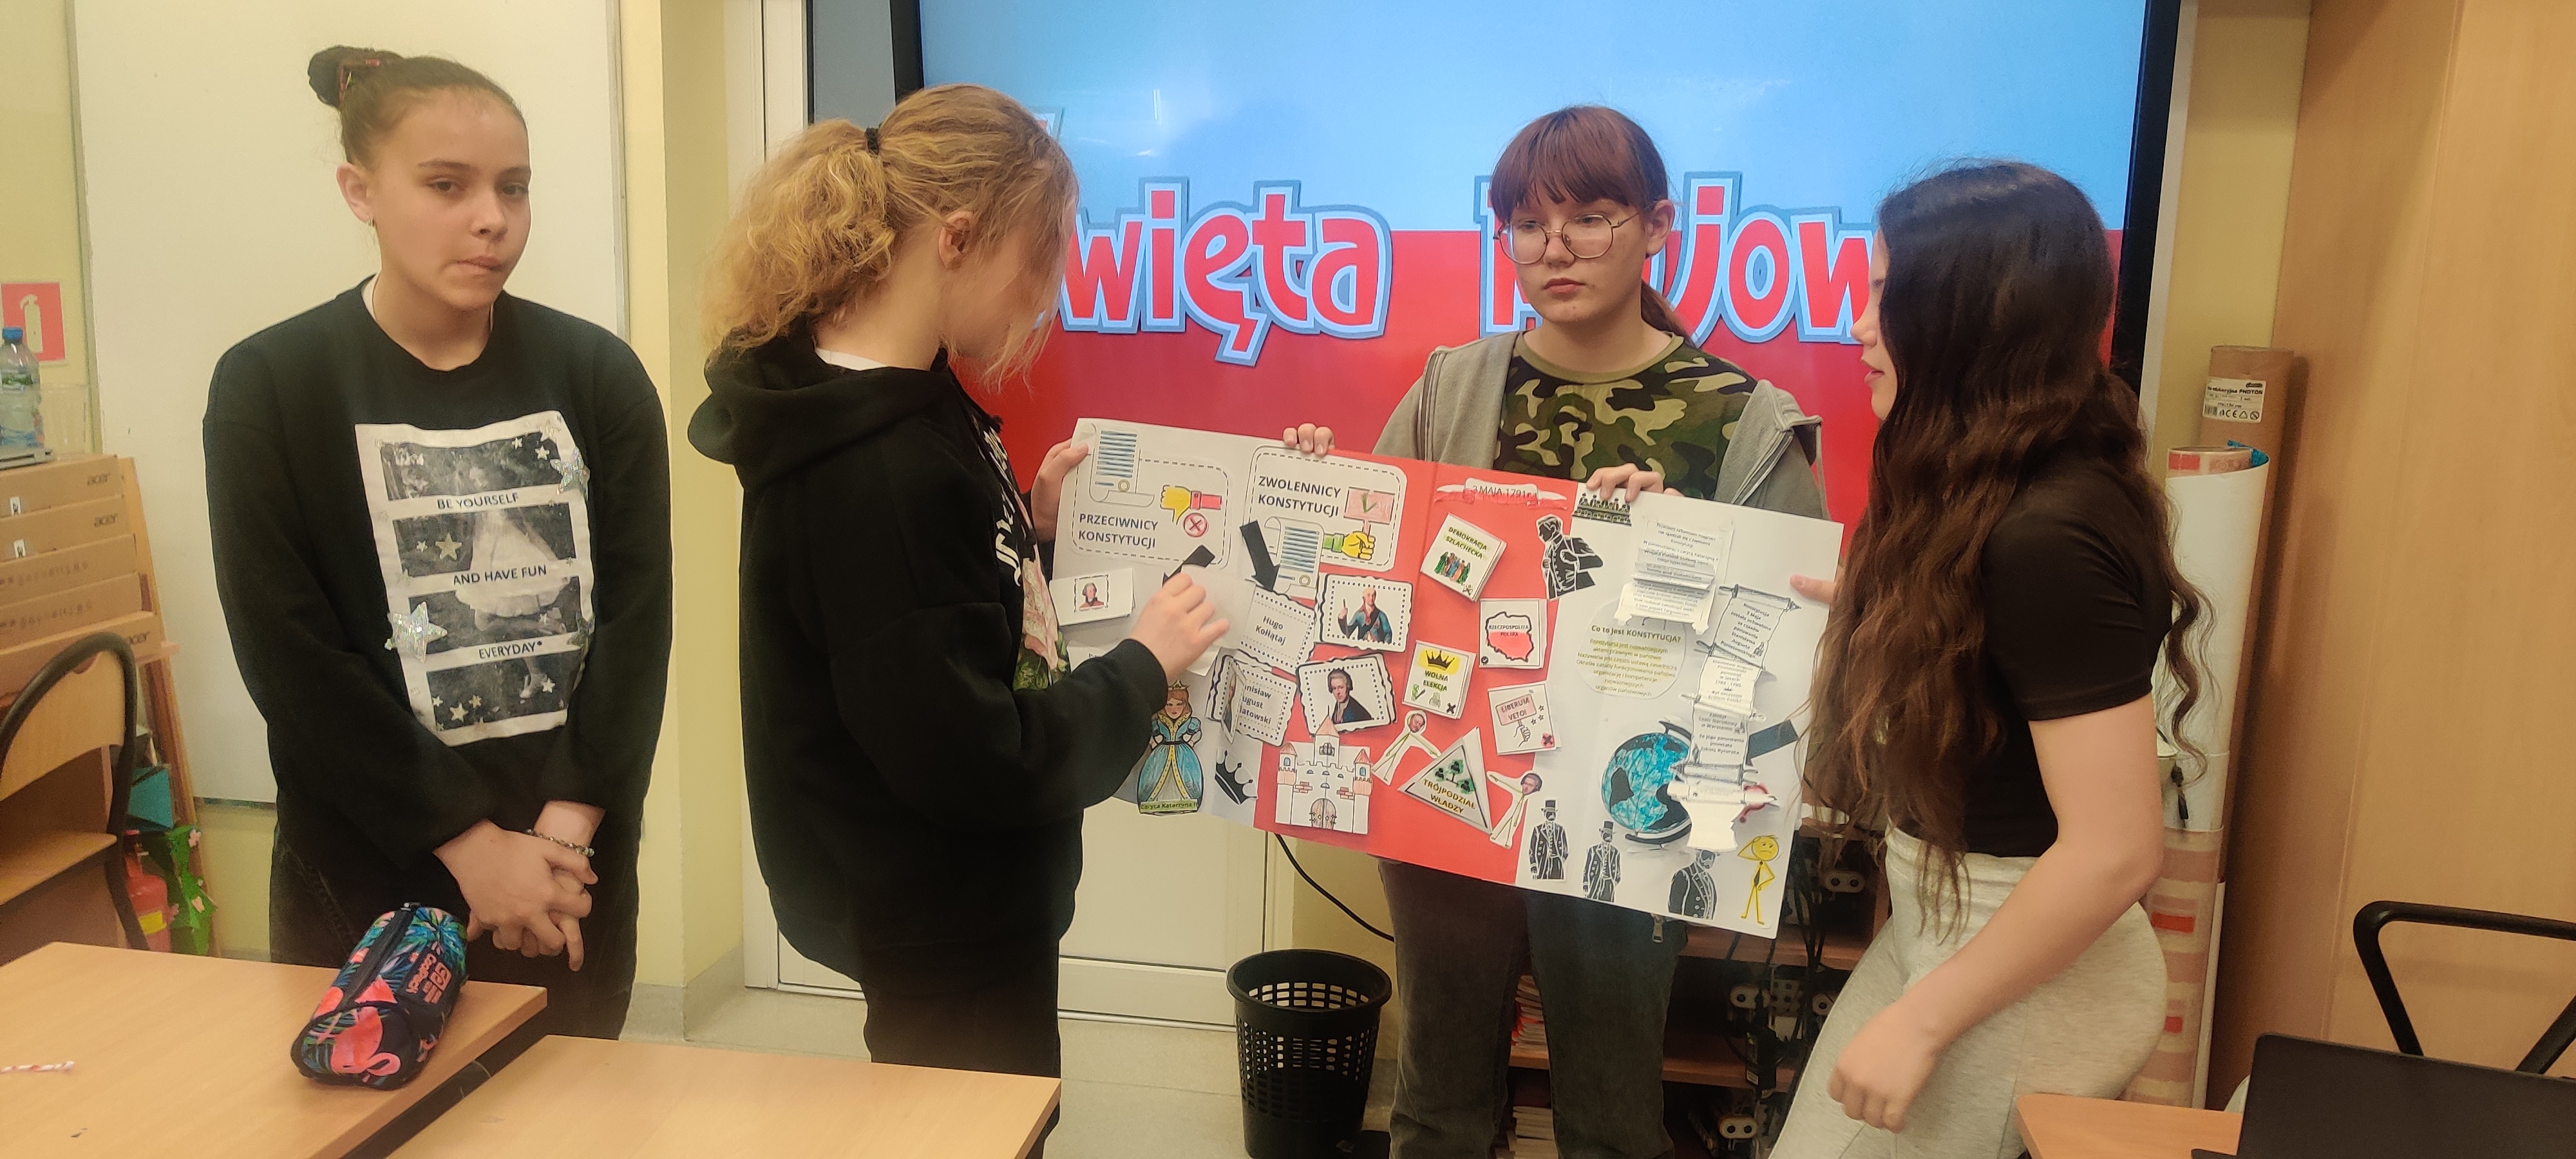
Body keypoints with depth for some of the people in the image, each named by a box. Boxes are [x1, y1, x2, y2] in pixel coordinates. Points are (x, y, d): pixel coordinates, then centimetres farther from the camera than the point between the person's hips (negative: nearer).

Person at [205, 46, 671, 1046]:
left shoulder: (597, 376, 2)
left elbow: (638, 618, -3)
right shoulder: (269, 387, -3)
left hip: (574, 867, 2)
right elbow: (292, 661, -9)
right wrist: (471, 843, -14)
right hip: (369, 881, -1)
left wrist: (565, 826, -14)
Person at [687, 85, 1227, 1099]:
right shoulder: (876, 471, -29)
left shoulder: (905, 405, 2)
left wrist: (1029, 527, 0)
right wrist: (1143, 667, -16)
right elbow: (975, 758, -28)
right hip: (941, 937, -9)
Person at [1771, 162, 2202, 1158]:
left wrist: (1922, 1021, -20)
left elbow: (2115, 849, -27)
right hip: (1938, 923, 9)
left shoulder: (2049, 536, -26)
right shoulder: (1986, 492, 3)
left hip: (2027, 972, -8)